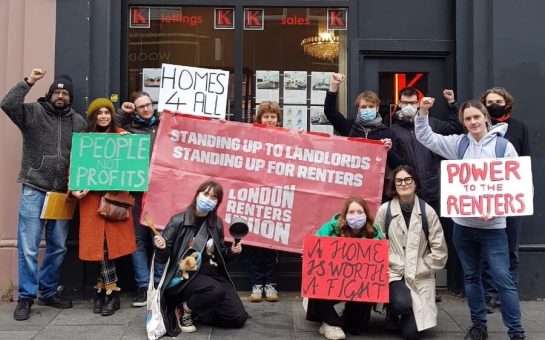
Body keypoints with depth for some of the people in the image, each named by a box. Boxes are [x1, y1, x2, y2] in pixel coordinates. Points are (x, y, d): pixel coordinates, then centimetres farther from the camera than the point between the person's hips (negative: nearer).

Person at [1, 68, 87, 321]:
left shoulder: (79, 122, 8)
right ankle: (25, 297, 10)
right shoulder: (33, 112, 0)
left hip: (63, 193, 4)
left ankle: (48, 292, 27)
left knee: (58, 247, 12)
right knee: (28, 247, -2)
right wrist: (28, 82, -16)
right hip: (34, 190, -3)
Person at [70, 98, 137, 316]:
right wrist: (74, 187, -8)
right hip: (91, 197, 2)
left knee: (108, 241, -4)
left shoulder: (121, 135, 7)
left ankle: (102, 288, 9)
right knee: (100, 243, -1)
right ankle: (111, 292, 7)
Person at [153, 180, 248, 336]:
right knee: (216, 290, -36)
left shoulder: (216, 223, 5)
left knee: (238, 318, -7)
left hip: (213, 275, 5)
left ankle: (199, 310, 16)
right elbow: (162, 259, -7)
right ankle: (184, 310, -6)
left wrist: (231, 252, -3)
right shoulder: (179, 221, -9)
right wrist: (161, 248, -29)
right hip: (185, 276, -5)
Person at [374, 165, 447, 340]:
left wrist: (419, 269, -5)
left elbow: (440, 251, -1)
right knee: (402, 303, -31)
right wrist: (388, 266, -10)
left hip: (420, 277, 1)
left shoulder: (427, 211, -3)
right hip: (393, 273, -1)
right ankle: (392, 313, 7)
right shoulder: (385, 210, -4)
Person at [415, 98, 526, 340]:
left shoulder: (504, 146, -4)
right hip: (463, 224, 3)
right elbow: (425, 137, 7)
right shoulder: (458, 143, 4)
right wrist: (423, 113, -7)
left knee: (503, 279, -4)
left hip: (493, 226, -3)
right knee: (471, 277, 13)